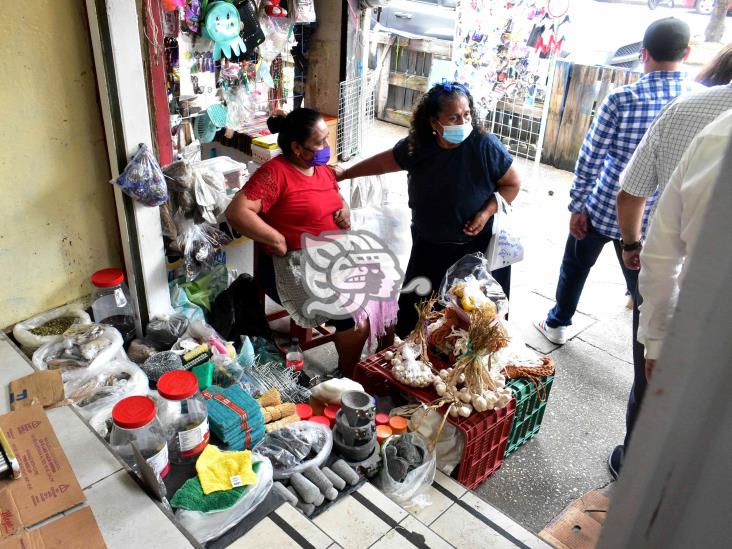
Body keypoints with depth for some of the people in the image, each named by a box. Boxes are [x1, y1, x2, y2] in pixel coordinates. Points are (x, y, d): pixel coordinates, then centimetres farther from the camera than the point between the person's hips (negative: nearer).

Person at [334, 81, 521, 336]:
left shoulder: (485, 146, -21)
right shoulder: (417, 146, -10)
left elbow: (512, 184, -8)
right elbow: (383, 162, 8)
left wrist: (487, 211, -22)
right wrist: (346, 173, 16)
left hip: (478, 249, -3)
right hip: (428, 248, 4)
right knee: (414, 311, 15)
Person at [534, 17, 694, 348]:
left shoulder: (622, 98, -14)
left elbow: (590, 158, -13)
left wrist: (577, 206, -3)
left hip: (604, 207, -2)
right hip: (656, 218, 2)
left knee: (576, 265, 23)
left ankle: (557, 324, 40)